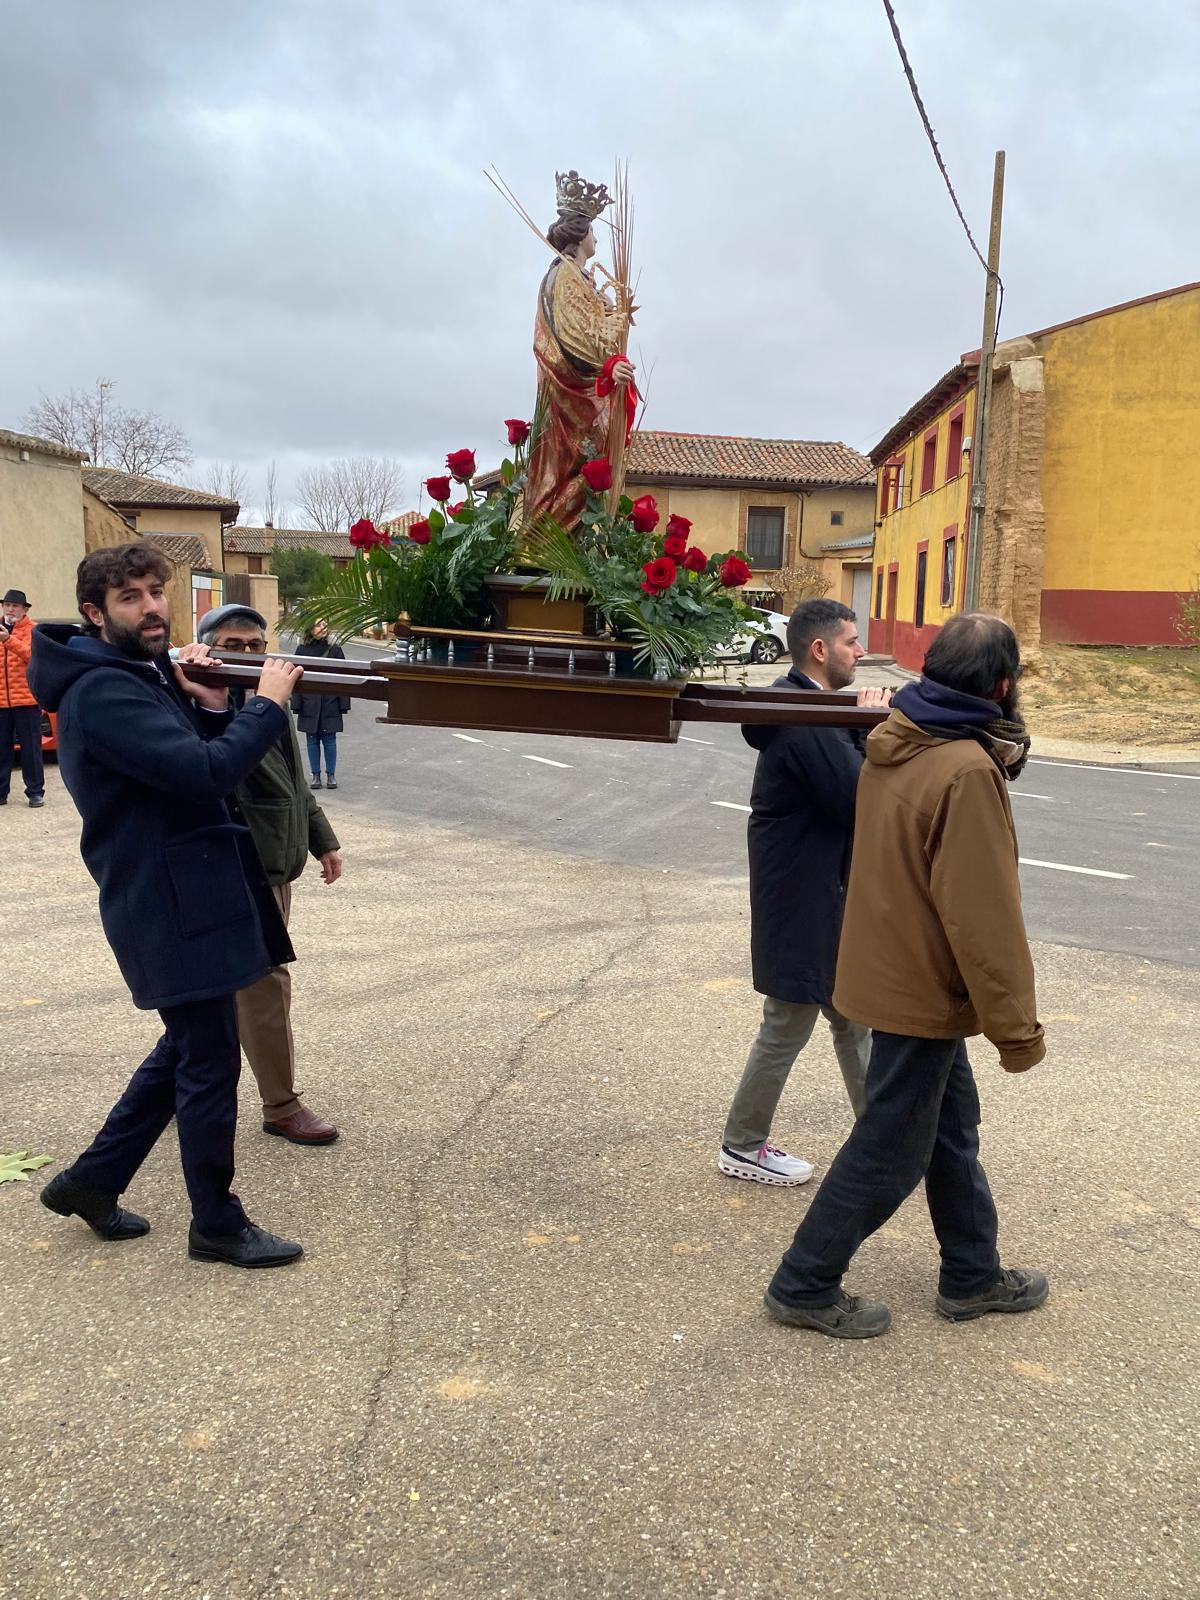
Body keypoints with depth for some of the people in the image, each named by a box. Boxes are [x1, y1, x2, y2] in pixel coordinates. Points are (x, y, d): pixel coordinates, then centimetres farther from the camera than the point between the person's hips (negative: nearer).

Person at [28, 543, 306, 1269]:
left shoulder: (146, 676, 13)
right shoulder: (101, 691, -18)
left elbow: (209, 762, 12)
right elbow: (206, 774, -29)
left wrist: (210, 706, -5)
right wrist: (267, 704, -18)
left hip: (184, 895, 10)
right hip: (172, 905, -10)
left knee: (185, 1052, 21)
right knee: (211, 1065, 1)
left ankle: (91, 1180, 32)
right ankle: (218, 1224, 16)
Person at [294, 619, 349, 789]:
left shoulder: (335, 650, 0)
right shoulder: (302, 650, 2)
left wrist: (343, 704, -4)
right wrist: (296, 704, -3)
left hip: (330, 703, -1)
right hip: (309, 704, 1)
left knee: (329, 739, 3)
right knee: (312, 740, 7)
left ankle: (331, 775, 13)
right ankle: (315, 775, 16)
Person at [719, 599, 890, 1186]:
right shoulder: (806, 719, -24)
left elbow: (850, 784, 10)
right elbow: (857, 798, -25)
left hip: (828, 893, 10)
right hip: (802, 901, -10)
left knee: (852, 1017, 19)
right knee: (787, 1026, 5)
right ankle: (743, 1147, 22)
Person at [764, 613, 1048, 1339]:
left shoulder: (894, 740, 0)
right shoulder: (968, 772, -25)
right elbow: (983, 916, -25)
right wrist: (1018, 1025, -15)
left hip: (891, 968, 9)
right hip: (924, 988, -9)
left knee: (953, 1126, 22)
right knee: (891, 1149, 6)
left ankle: (973, 1276, 38)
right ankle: (805, 1286, 19)